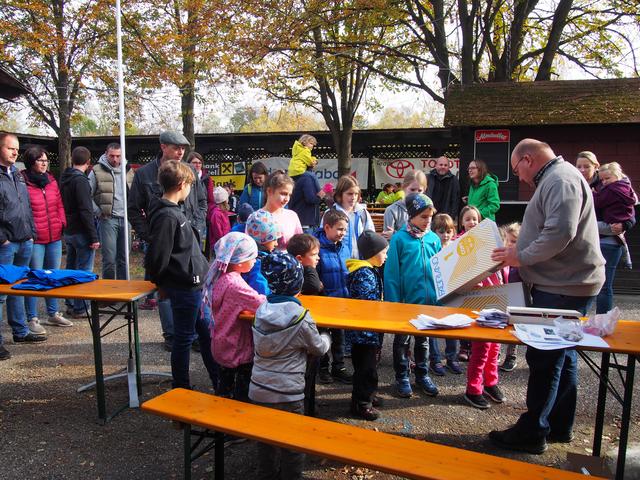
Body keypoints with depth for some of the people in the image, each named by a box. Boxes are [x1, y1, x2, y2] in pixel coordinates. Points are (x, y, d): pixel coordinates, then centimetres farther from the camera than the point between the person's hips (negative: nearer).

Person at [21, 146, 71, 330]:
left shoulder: (51, 181, 12)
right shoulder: (23, 183, -8)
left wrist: (62, 223, 7)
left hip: (55, 237, 7)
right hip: (35, 239, -7)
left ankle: (53, 314, 28)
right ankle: (32, 319, 10)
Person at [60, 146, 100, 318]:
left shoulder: (64, 178, 12)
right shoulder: (80, 180, -16)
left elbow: (63, 205, 17)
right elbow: (86, 210, -20)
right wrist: (94, 237, -19)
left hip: (68, 232, 9)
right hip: (81, 233, -9)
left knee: (70, 270, 16)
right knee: (84, 271, -2)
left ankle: (70, 305, 25)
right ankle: (80, 308, 3)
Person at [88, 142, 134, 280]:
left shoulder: (128, 171, 14)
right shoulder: (97, 171, 0)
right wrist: (99, 212, -5)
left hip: (125, 219, 4)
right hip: (107, 219, -4)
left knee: (124, 259, 10)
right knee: (109, 260, -5)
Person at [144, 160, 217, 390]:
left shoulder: (172, 211, 10)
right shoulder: (168, 216, -21)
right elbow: (157, 257, -22)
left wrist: (162, 283, 18)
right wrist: (160, 283, -5)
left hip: (193, 284, 10)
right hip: (185, 286, -10)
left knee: (206, 332, 17)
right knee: (184, 337, 5)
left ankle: (221, 382, 30)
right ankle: (181, 389, 23)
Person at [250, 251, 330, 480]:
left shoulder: (261, 310, -3)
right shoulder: (300, 317, -19)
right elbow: (318, 348, -5)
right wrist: (325, 338, 18)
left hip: (259, 389, 6)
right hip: (287, 393, -5)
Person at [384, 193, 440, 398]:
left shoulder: (434, 239, -1)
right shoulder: (399, 239, -12)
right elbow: (391, 274, -11)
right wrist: (393, 302, -12)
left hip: (428, 300, 4)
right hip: (405, 300, -3)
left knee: (423, 339, 19)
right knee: (402, 340, 13)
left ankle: (422, 375, 36)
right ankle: (402, 377, 28)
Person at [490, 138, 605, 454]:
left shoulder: (560, 180, -16)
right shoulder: (555, 179, 18)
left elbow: (560, 232, -28)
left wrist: (522, 256, -17)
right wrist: (519, 254, 10)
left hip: (563, 288, -11)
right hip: (565, 283, 11)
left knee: (545, 358, -2)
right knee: (561, 355, 17)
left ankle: (532, 433, 10)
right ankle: (559, 426, 31)